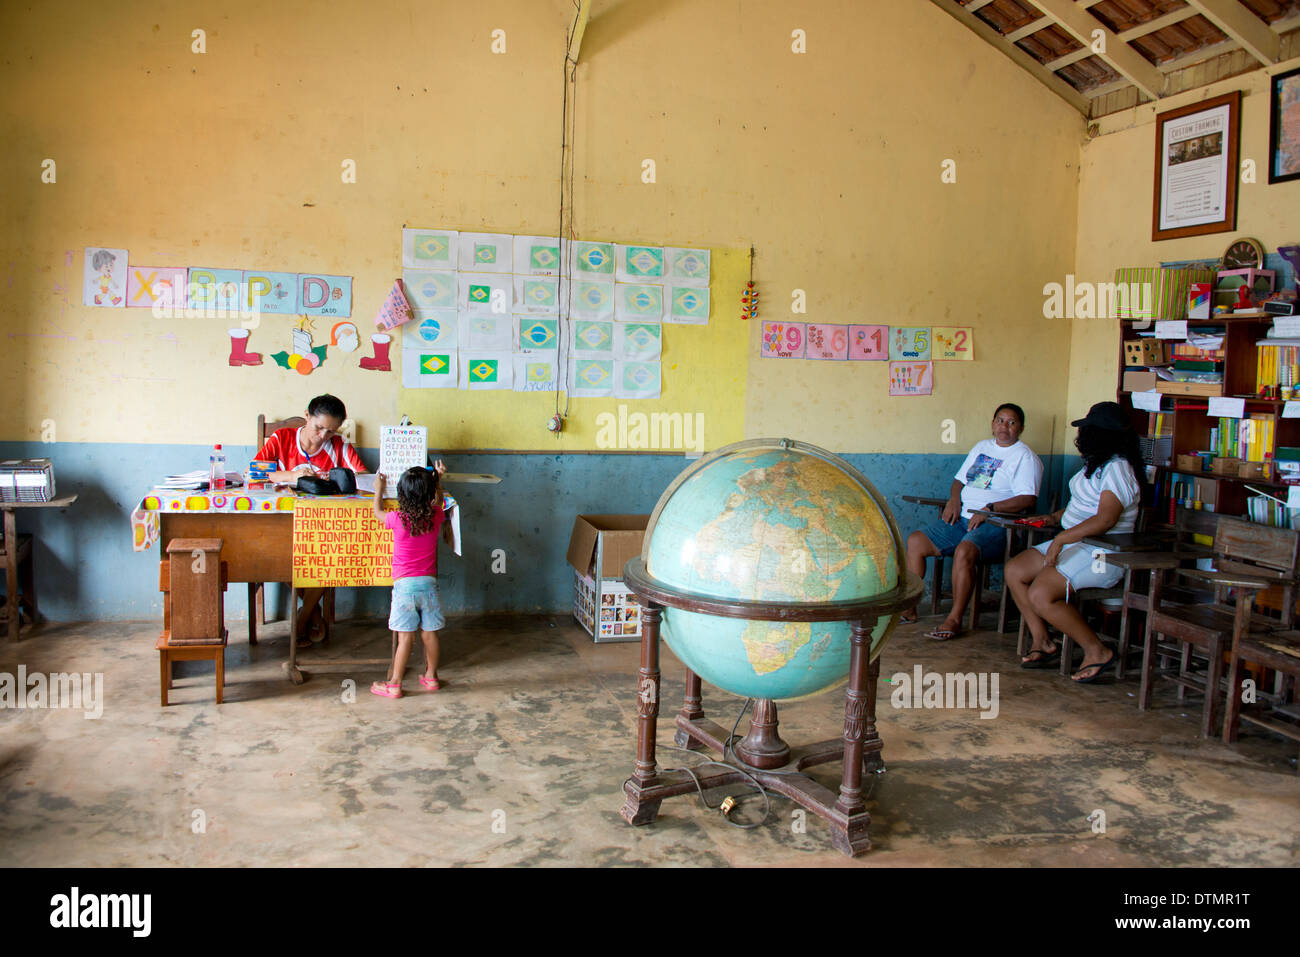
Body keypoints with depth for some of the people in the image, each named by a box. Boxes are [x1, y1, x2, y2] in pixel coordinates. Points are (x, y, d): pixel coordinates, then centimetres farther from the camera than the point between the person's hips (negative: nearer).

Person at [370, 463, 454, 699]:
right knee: (430, 633, 11)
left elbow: (377, 511, 12)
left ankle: (394, 684, 6)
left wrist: (379, 490, 28)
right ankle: (431, 677, 24)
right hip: (429, 582, 3)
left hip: (404, 584, -3)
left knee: (405, 637, -2)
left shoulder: (398, 520, -10)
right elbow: (438, 502, 22)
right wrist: (437, 479, 33)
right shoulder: (435, 517, -3)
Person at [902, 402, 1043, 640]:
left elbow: (1028, 499, -15)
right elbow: (959, 480, 25)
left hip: (995, 525, -7)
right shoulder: (981, 447, 20)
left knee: (964, 551, -35)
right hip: (962, 518, 7)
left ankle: (954, 620, -26)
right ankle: (909, 608, -2)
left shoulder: (1025, 457, -2)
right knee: (915, 541, -7)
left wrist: (989, 509, -22)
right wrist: (954, 498, 3)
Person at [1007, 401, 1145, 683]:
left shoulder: (1117, 469, -17)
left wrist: (1061, 539, -30)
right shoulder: (1097, 464, 15)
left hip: (1101, 555, -11)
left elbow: (1105, 520, -28)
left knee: (1041, 595, -25)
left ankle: (1096, 651, -8)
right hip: (1075, 544, 11)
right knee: (1014, 570, 1)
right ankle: (1043, 643, 4)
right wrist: (1053, 517, 16)